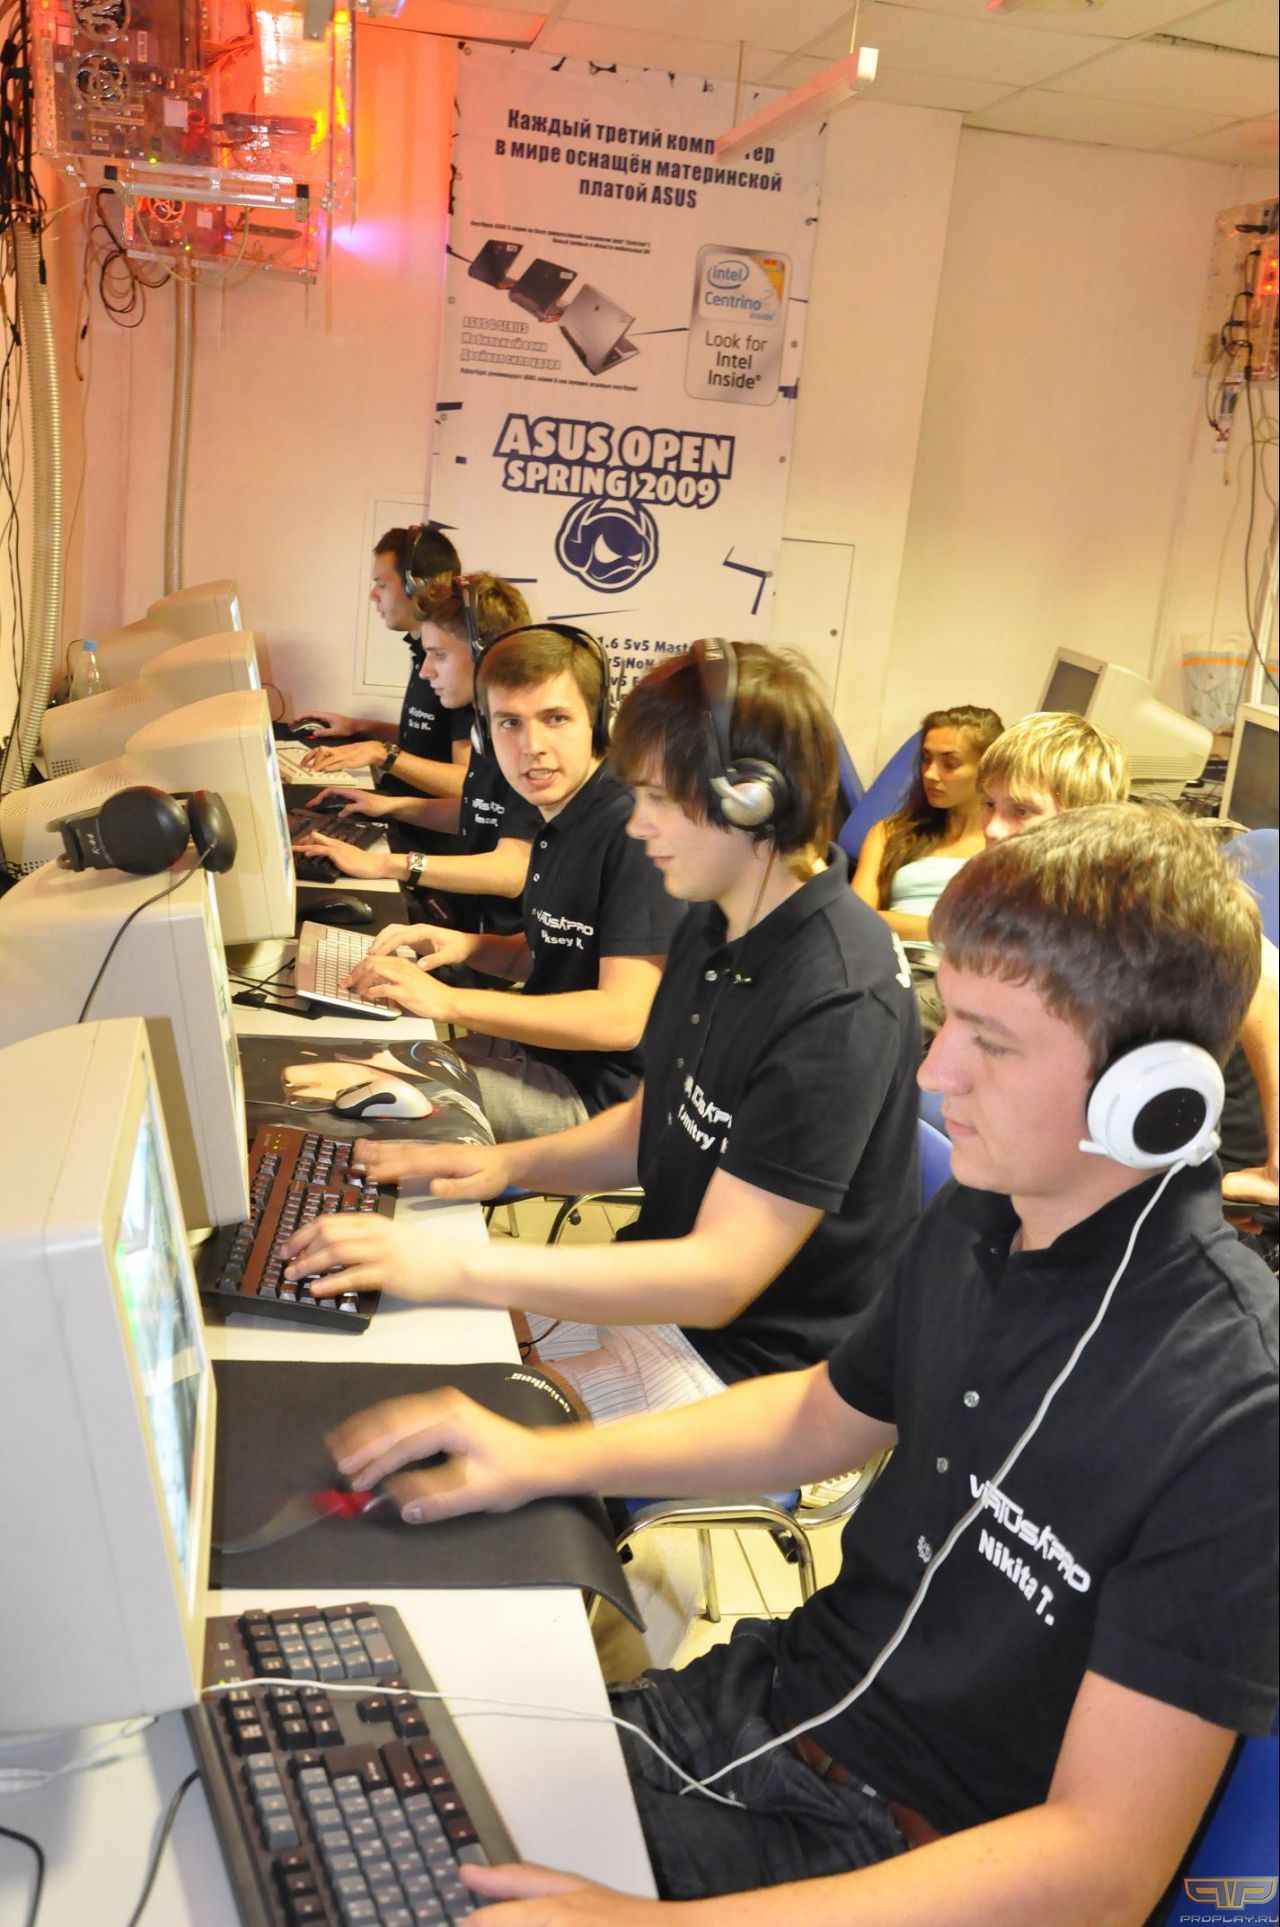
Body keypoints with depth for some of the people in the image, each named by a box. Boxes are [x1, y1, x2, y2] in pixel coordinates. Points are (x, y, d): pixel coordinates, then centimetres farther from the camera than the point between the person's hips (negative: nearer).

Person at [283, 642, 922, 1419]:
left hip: (744, 1366, -8)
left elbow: (718, 1278, -29)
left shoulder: (839, 999, -28)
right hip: (665, 1290, 9)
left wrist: (458, 1267, -31)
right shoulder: (717, 925, 4)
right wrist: (512, 1162, -3)